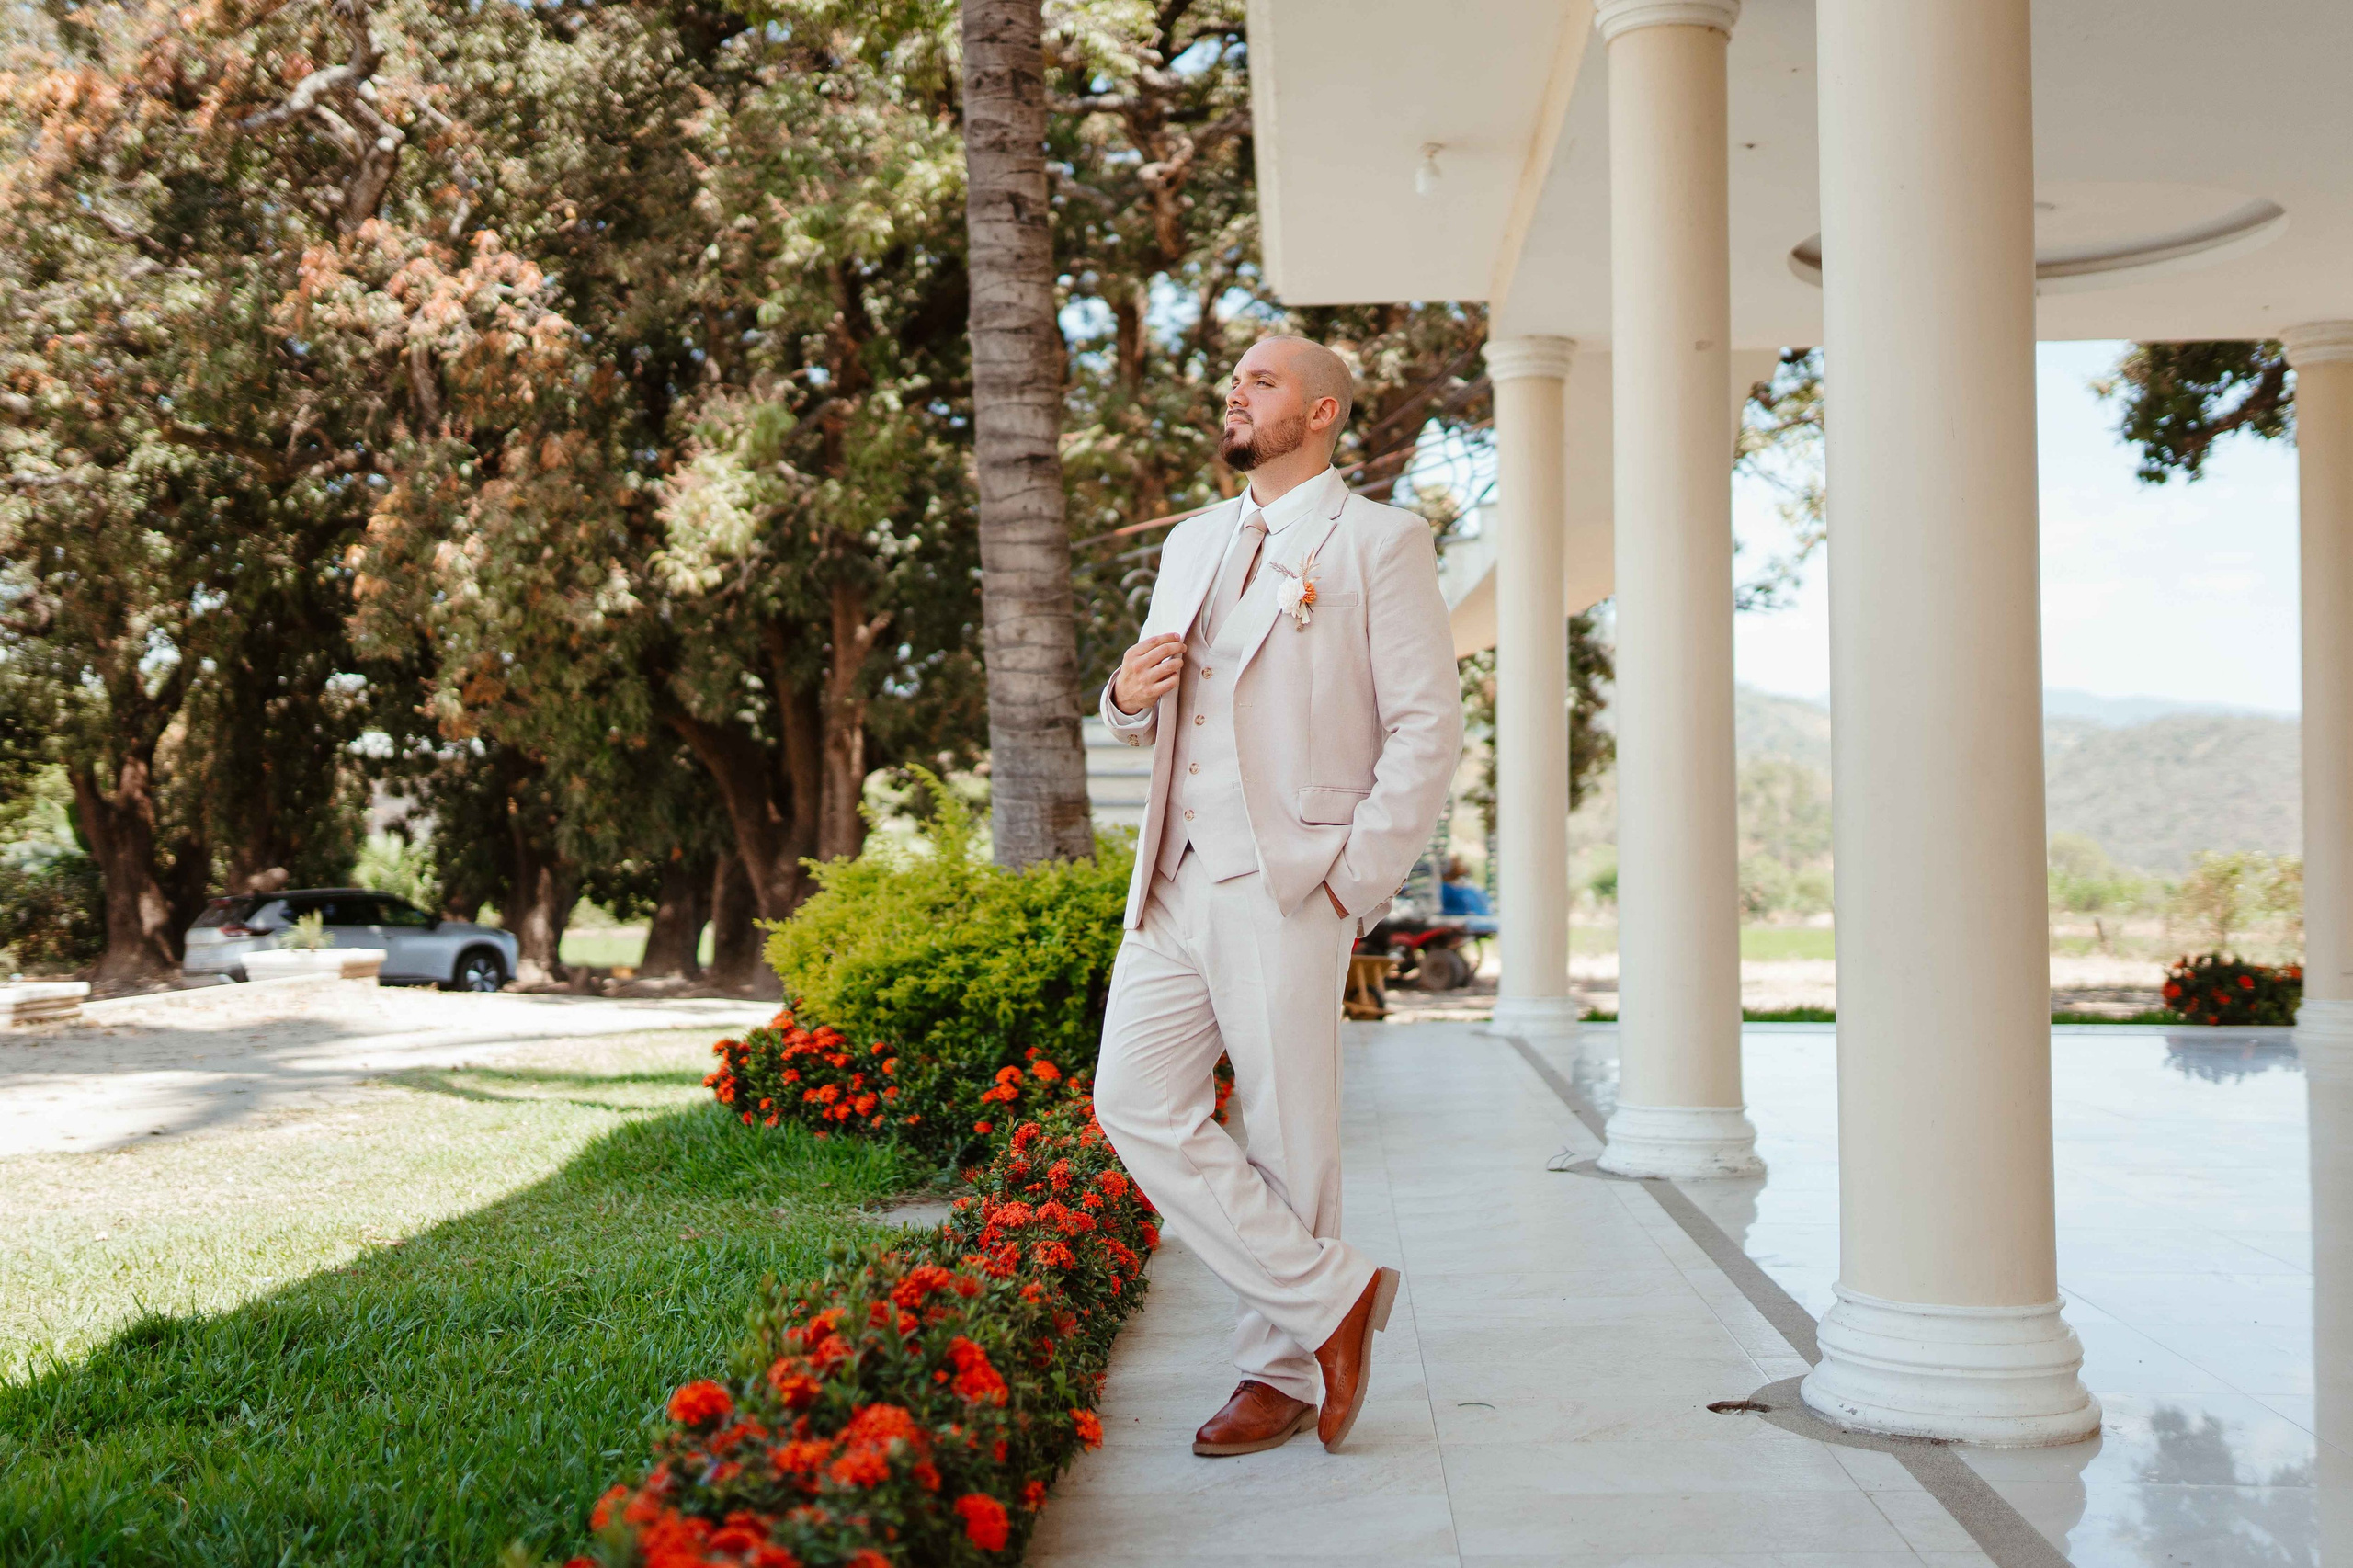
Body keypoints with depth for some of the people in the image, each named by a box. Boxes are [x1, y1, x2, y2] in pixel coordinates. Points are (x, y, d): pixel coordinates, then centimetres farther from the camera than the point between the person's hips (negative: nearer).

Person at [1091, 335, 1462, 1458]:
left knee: (1288, 1142, 0)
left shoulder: (1378, 544, 0)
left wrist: (1353, 884, -13)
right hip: (1173, 887, 7)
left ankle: (1283, 1373, 17)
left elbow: (1428, 731, -6)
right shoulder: (1191, 543, 20)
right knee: (1136, 1105, -2)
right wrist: (1128, 693, 2)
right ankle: (1331, 1295, 8)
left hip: (1287, 889, -6)